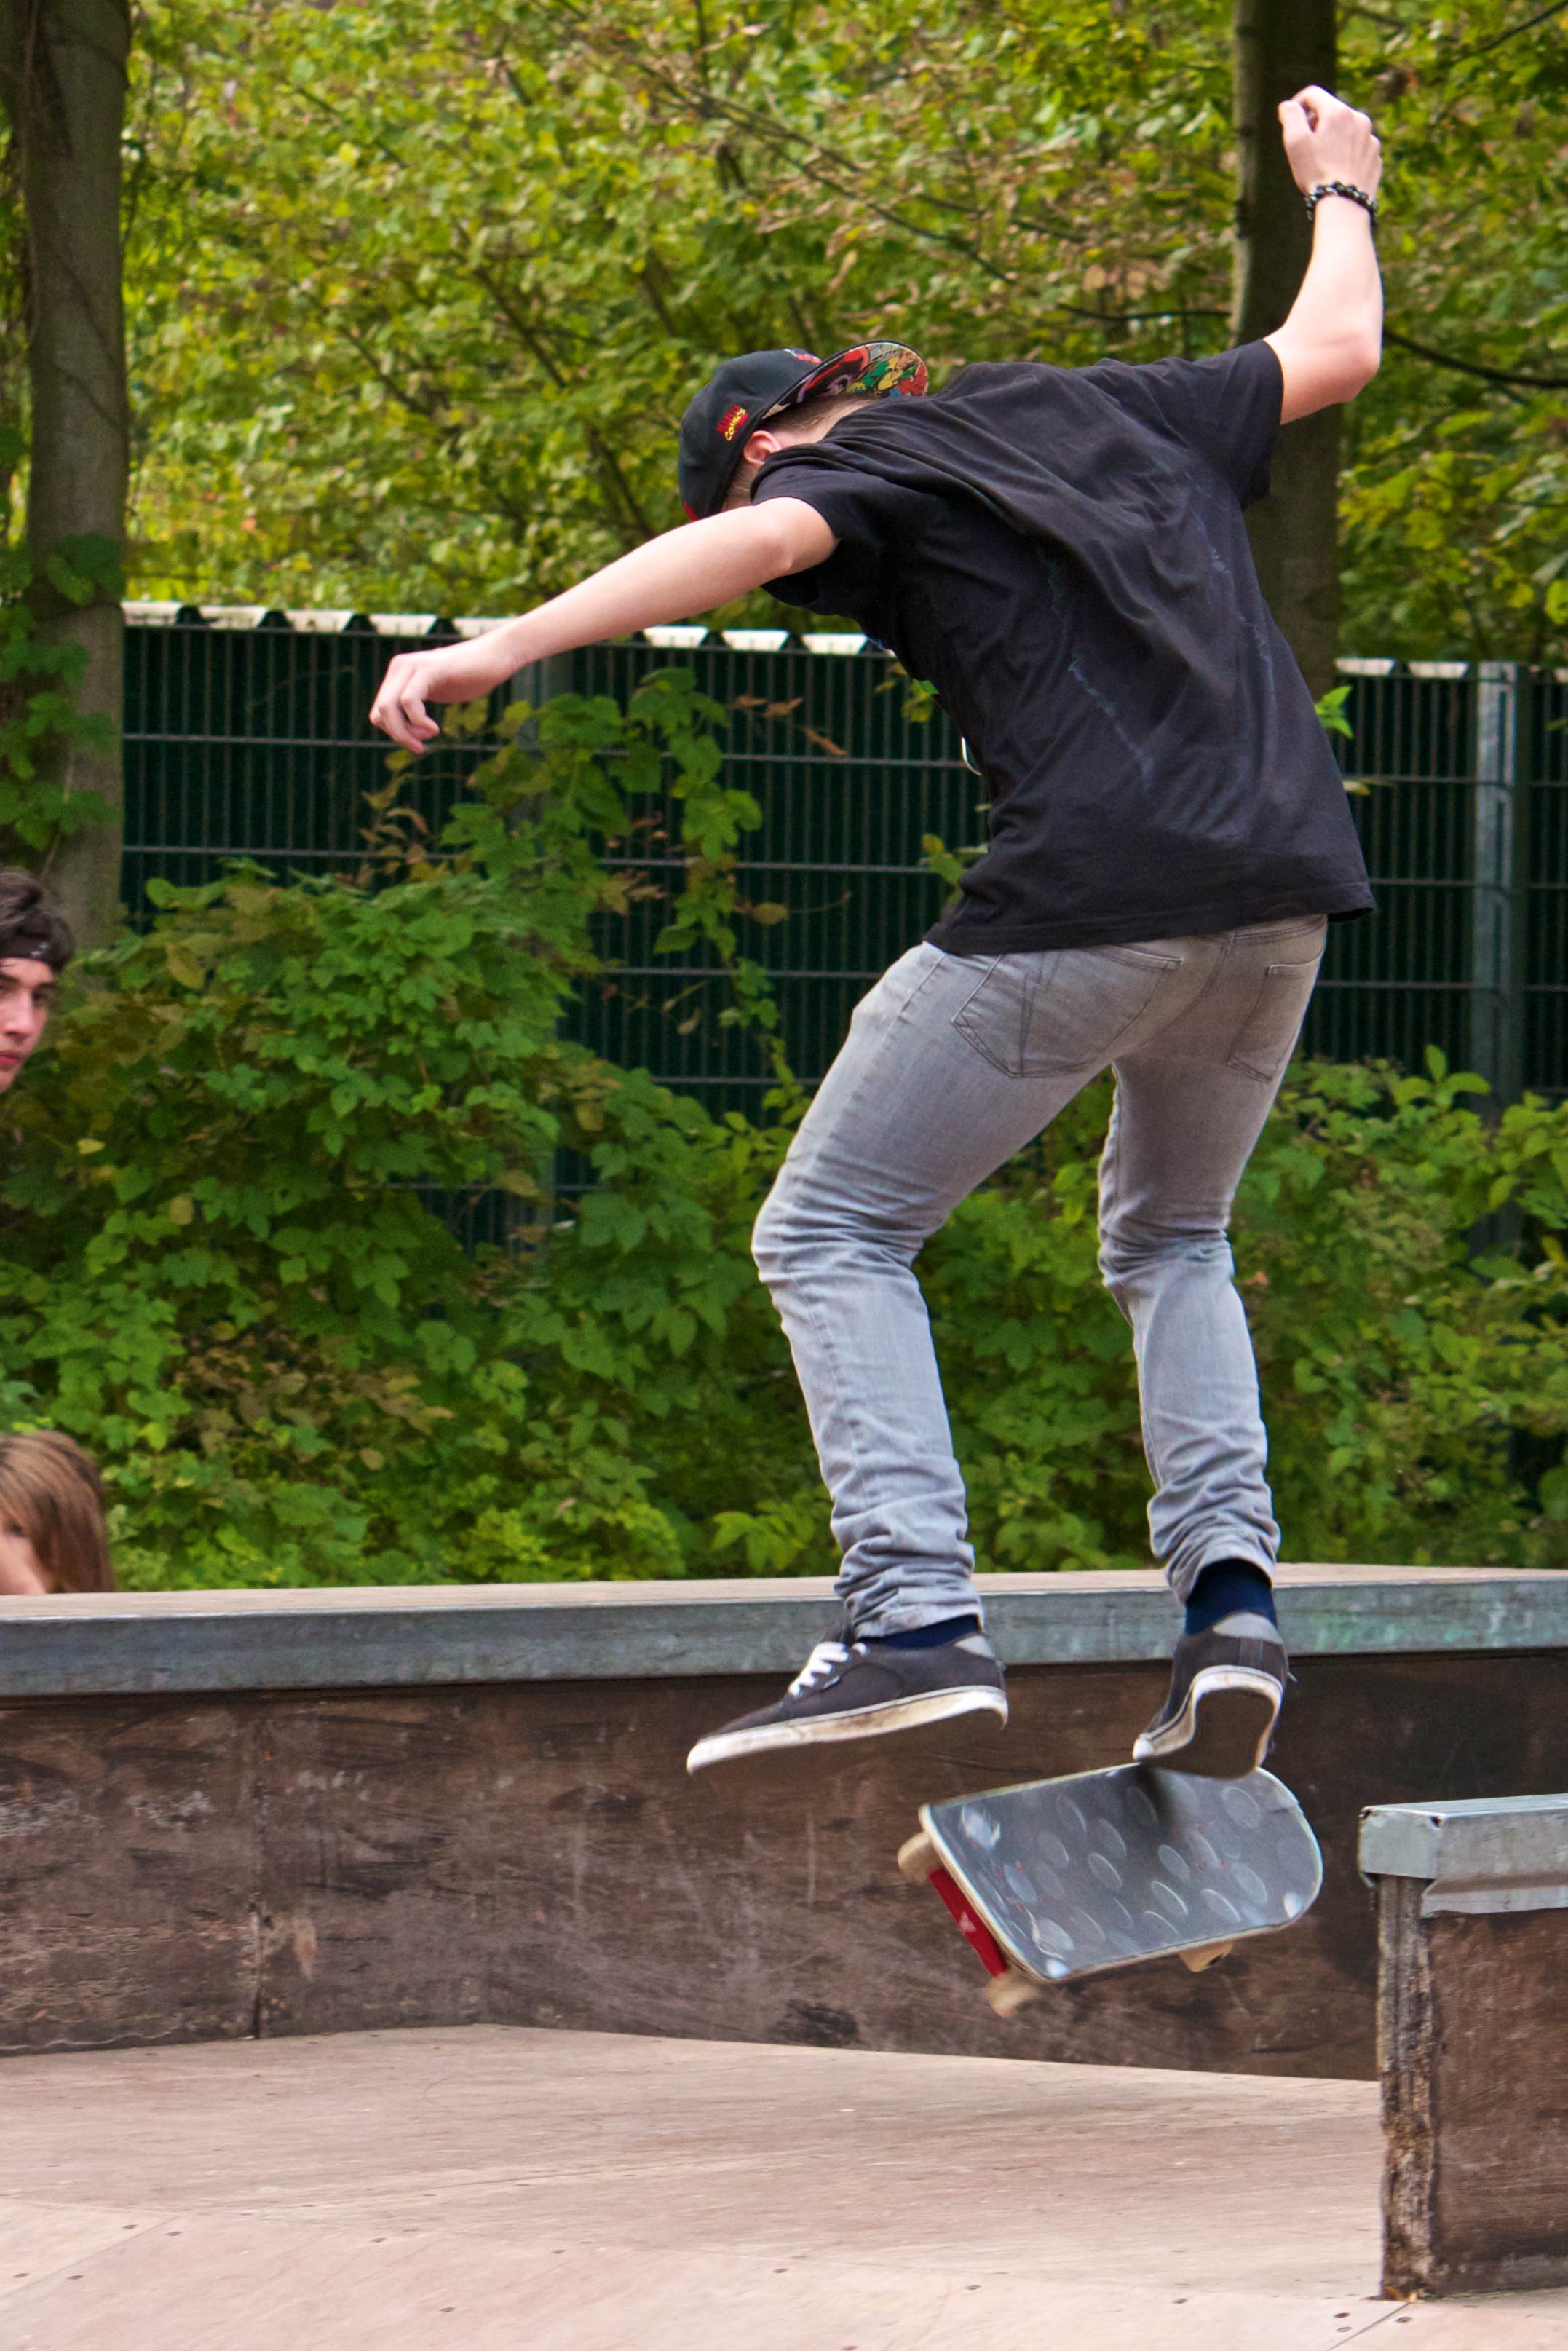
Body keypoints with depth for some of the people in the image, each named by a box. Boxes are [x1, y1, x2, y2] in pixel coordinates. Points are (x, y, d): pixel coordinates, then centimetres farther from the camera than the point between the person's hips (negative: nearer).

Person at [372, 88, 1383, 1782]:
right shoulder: (1117, 413, 26)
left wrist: (504, 647, -24)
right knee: (1170, 1238, 28)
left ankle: (917, 1624, -15)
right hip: (1290, 884, 7)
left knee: (831, 1234, 2)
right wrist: (1340, 192, 60)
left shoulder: (861, 470, 7)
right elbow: (1331, 352, 40)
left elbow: (750, 542, -15)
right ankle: (1230, 1594, 7)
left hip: (1091, 892, -7)